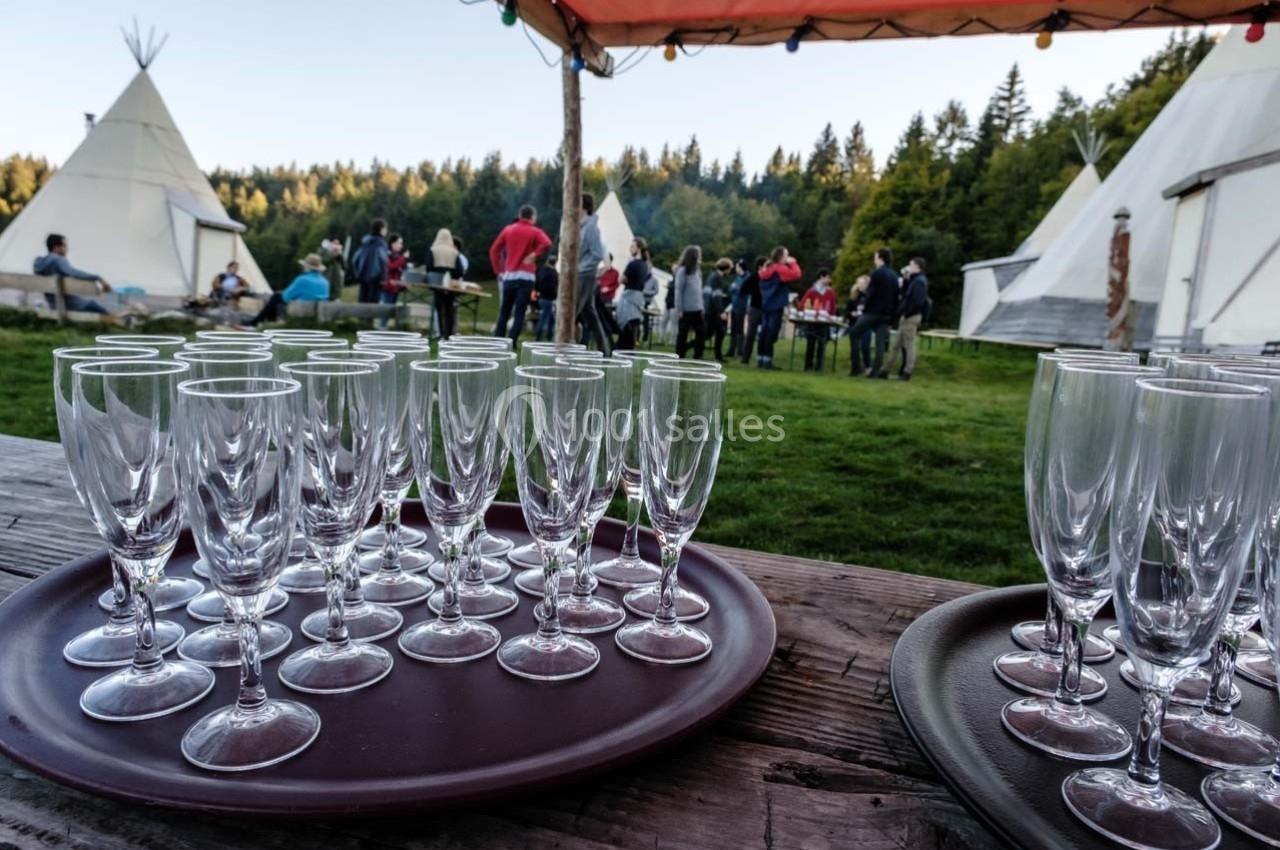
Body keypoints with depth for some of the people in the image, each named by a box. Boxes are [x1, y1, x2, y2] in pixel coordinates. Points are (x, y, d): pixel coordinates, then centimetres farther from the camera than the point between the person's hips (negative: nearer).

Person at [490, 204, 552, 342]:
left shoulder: (508, 229, 13)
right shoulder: (535, 231, 0)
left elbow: (494, 250, 11)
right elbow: (547, 243, -21)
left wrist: (499, 270, 12)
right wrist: (534, 255, -9)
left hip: (509, 275, 4)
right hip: (526, 276, -4)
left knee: (504, 311, 13)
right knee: (519, 313, -4)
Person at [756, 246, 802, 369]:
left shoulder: (766, 269, 15)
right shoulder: (780, 269, -11)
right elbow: (796, 275, -21)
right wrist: (793, 263, -7)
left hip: (765, 305, 8)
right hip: (776, 306, -8)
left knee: (765, 331, 9)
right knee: (772, 332, -8)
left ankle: (761, 359, 10)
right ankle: (767, 360, -11)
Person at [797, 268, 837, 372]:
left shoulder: (831, 292, 4)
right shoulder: (812, 291, 0)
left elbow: (833, 308, 8)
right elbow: (802, 305, 2)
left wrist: (829, 316, -5)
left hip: (824, 322, 1)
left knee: (821, 344, -4)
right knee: (810, 343, 3)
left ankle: (818, 367, -1)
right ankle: (808, 366, 10)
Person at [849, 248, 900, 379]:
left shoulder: (877, 273, -9)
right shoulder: (894, 276, 14)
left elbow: (871, 294, -15)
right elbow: (896, 297, 14)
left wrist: (865, 309, -5)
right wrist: (892, 313, 14)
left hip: (873, 312, -7)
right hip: (886, 314, 7)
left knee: (853, 333, 5)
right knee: (881, 341, 5)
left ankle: (856, 366, 1)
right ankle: (877, 370, -2)